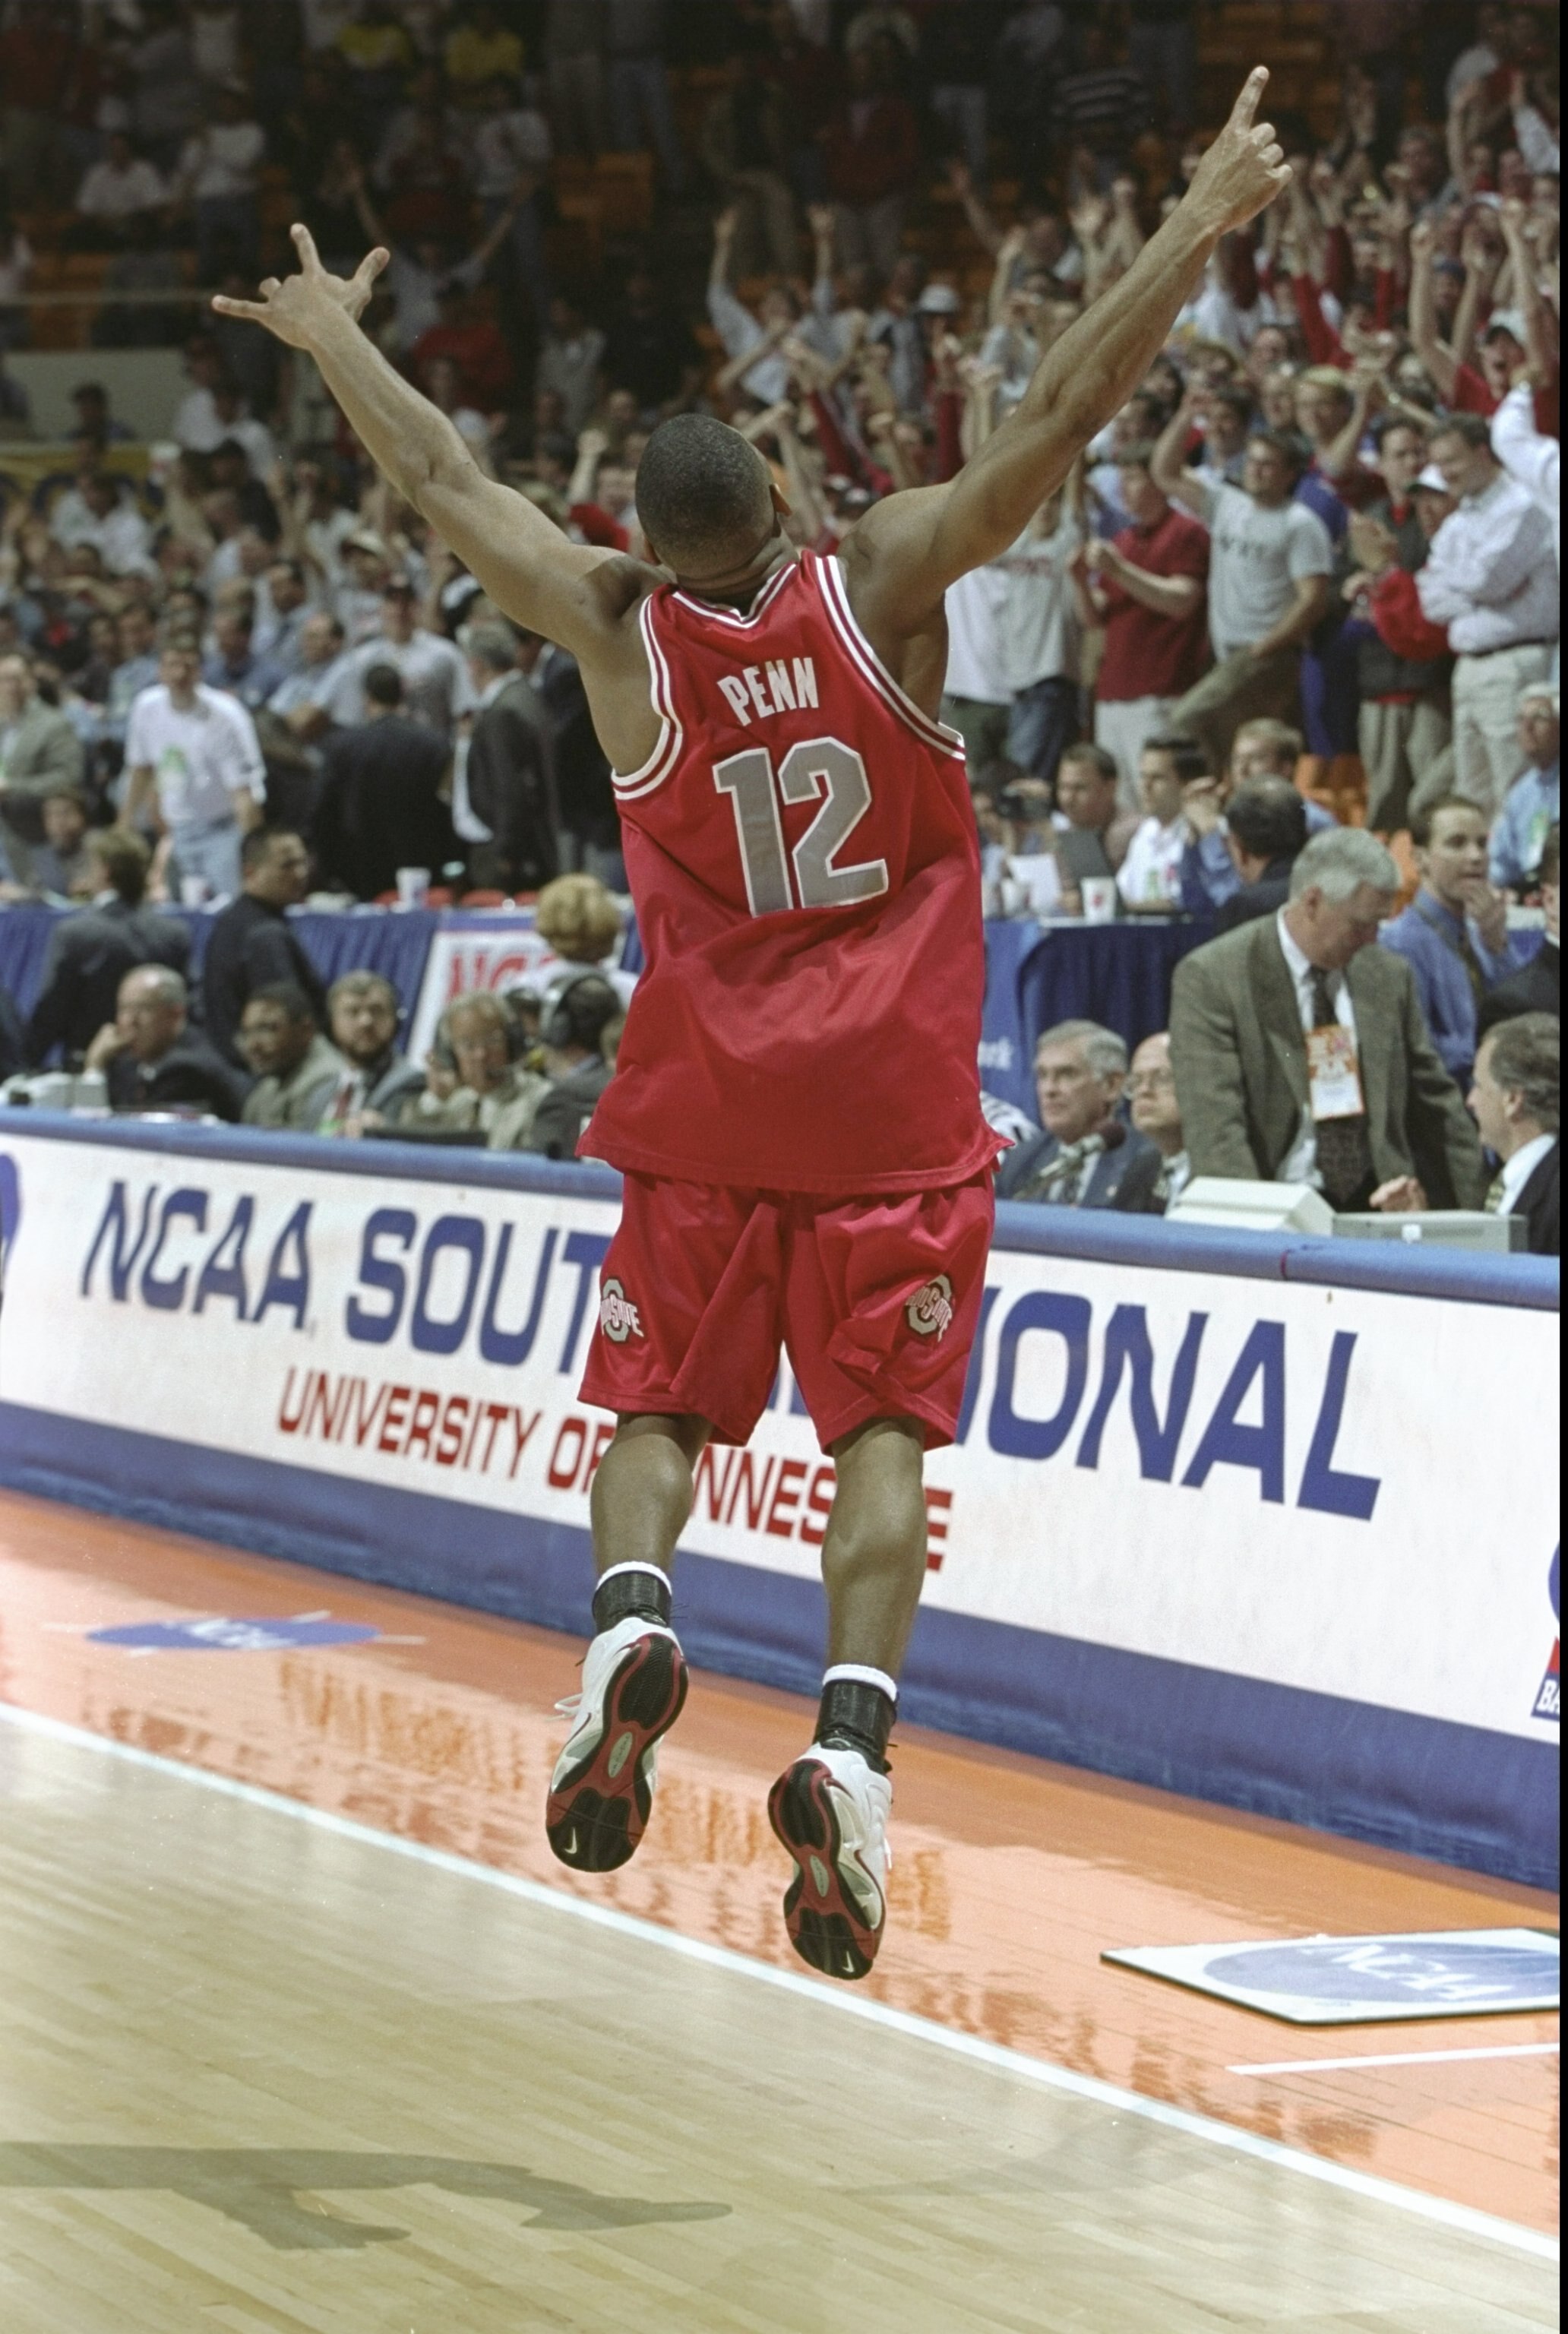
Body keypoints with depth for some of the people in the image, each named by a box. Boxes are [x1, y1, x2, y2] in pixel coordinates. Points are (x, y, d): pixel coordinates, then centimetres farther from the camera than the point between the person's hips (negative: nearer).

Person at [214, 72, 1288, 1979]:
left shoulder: (620, 633, -5)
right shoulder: (885, 584, -8)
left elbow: (441, 484, 9)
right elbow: (1059, 416, -11)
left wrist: (333, 338, 24)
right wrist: (1200, 227, -7)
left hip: (708, 1102, 1)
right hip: (897, 1101, -1)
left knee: (658, 1404, 11)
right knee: (880, 1430, -3)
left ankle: (626, 1625, -18)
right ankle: (850, 1741, -21)